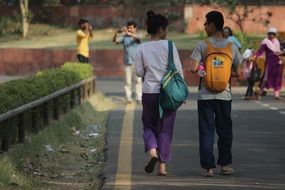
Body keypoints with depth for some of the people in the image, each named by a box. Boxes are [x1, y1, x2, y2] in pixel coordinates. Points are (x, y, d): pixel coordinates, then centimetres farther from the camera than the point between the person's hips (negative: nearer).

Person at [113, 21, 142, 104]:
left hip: (136, 62, -2)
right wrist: (116, 33, -23)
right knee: (127, 81, 3)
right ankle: (128, 98, 7)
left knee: (138, 80, -2)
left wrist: (128, 33, -40)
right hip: (127, 62, 2)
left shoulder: (137, 35, -1)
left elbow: (137, 37, -25)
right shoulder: (124, 37, 6)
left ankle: (139, 98, 1)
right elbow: (115, 41, -3)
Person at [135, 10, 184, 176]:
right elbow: (178, 70, -6)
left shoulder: (142, 48, 0)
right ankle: (162, 166, 8)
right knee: (165, 129, 8)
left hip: (149, 92, 1)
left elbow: (138, 71, 2)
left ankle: (152, 151, -12)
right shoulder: (169, 45, -7)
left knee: (149, 126, 16)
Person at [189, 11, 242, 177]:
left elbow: (193, 68, -13)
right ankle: (225, 164, 20)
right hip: (225, 95, 2)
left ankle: (209, 167, -1)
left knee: (206, 132, 2)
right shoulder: (232, 47, 0)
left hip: (205, 95, -2)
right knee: (225, 131, 15)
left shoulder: (202, 45, -8)